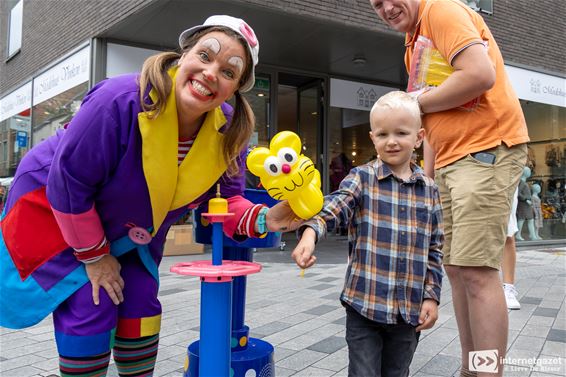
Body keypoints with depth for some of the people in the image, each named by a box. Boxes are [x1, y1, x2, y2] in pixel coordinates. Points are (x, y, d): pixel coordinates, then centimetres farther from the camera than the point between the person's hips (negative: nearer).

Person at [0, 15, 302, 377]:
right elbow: (68, 181, -27)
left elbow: (224, 200, -9)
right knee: (91, 313, -9)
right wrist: (94, 255, -16)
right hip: (57, 209, -5)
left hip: (131, 229, 5)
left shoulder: (228, 131, -18)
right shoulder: (121, 100, -36)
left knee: (141, 311, 7)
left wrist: (264, 219, -32)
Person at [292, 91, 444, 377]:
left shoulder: (429, 190, 5)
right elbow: (333, 207, -22)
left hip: (410, 309, 3)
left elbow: (434, 249, 8)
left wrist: (432, 295, 4)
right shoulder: (362, 178, -4)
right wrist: (310, 232, -41)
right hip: (365, 303, -3)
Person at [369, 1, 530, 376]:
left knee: (476, 270, -12)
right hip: (449, 162, 10)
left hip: (487, 151, -10)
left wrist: (416, 103, -10)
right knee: (456, 268, 10)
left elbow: (480, 75, -23)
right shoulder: (414, 48, 20)